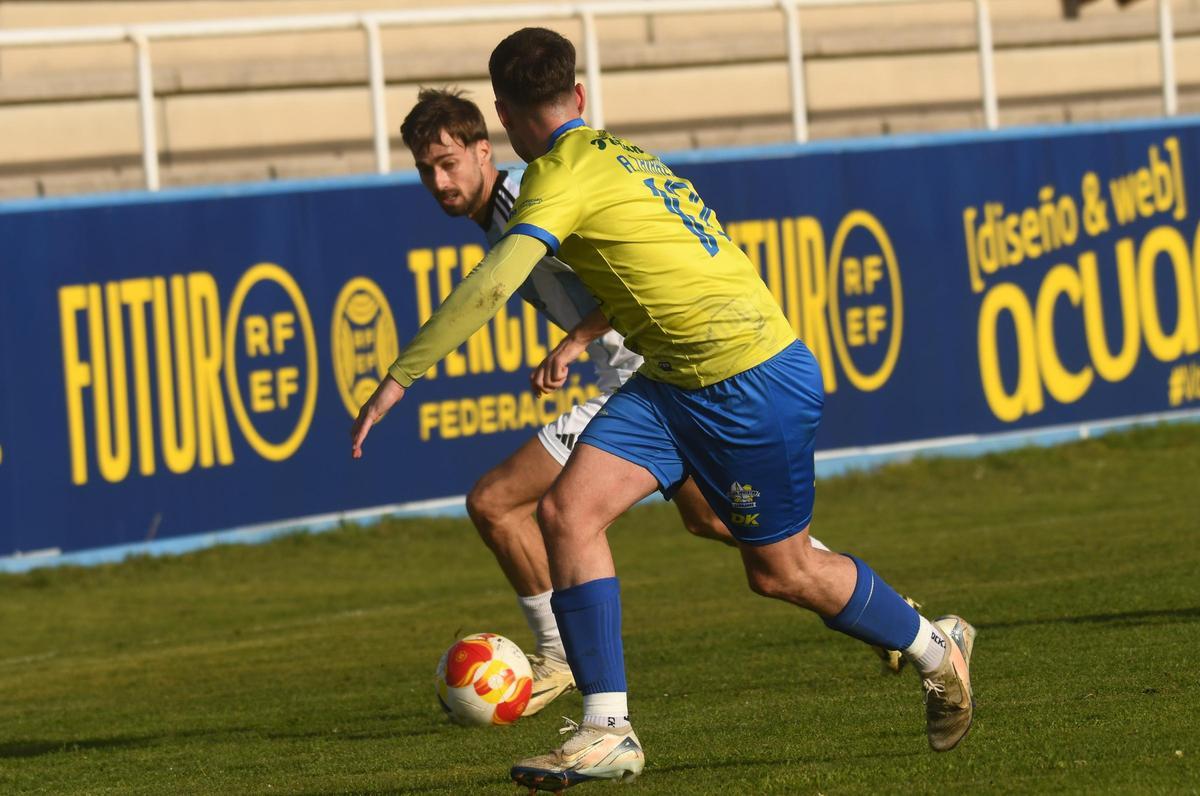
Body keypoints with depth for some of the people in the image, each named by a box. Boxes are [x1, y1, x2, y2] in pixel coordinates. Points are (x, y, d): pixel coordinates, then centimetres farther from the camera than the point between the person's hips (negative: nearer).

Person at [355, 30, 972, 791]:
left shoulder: (568, 171, -15)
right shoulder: (619, 155, 13)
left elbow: (492, 284, -25)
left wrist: (398, 378, -25)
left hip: (753, 381, -9)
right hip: (673, 382, 9)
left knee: (781, 572, 6)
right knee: (568, 509, -7)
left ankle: (938, 649, 31)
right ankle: (608, 731, -9)